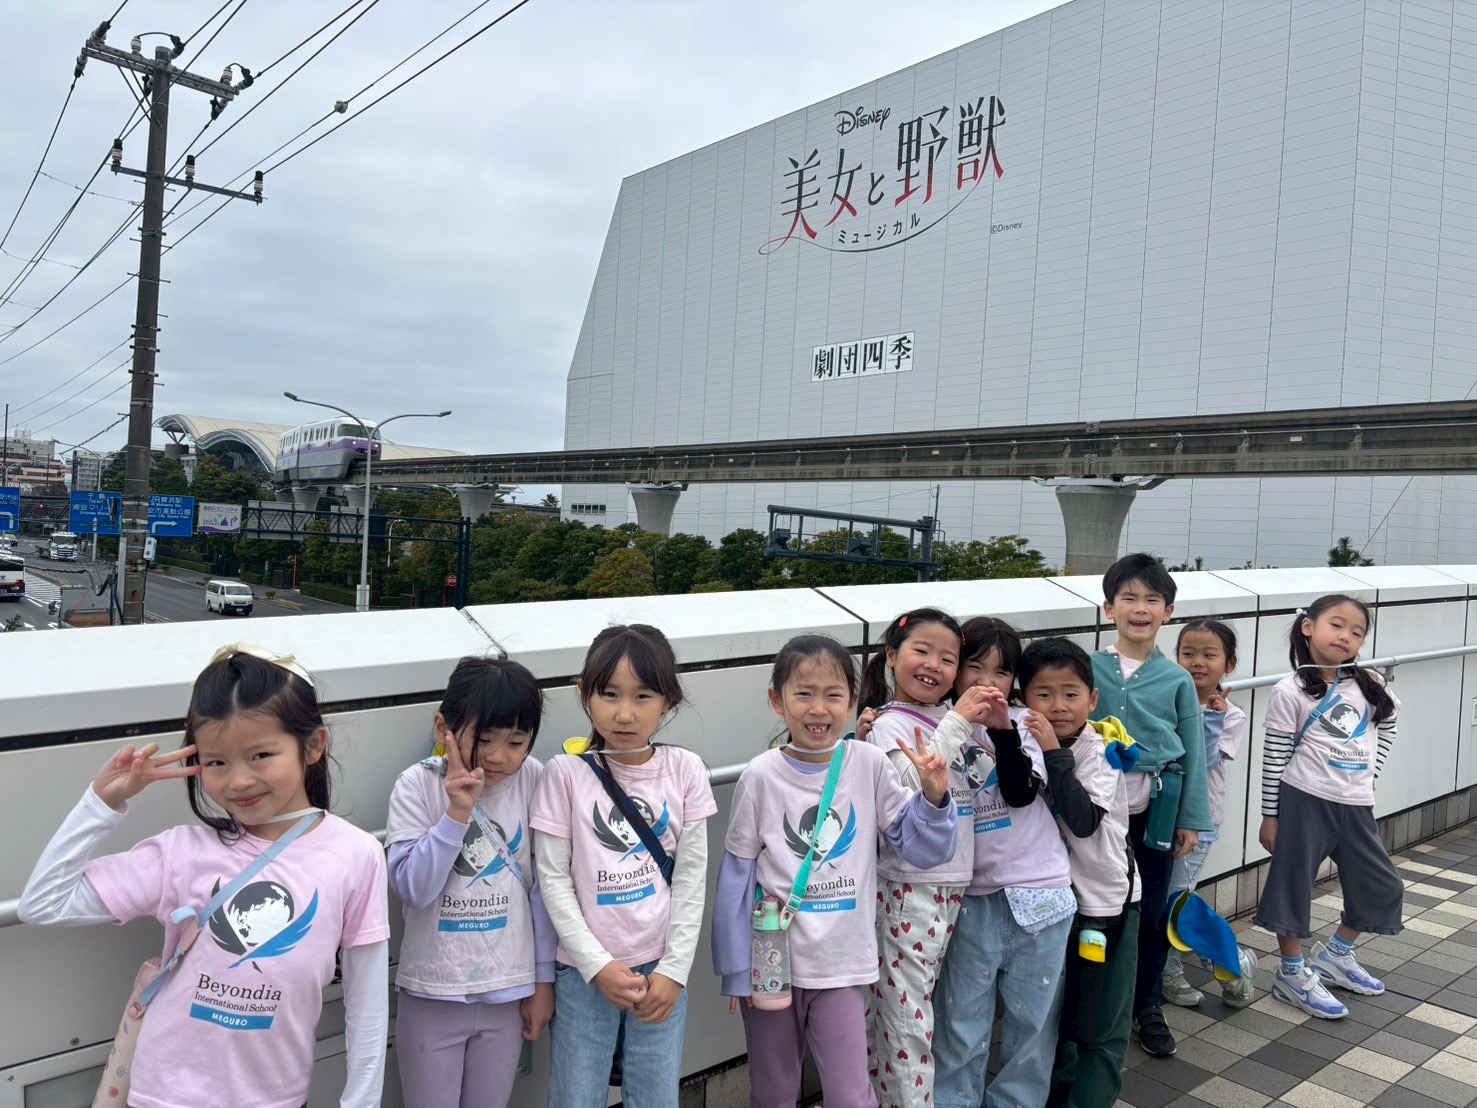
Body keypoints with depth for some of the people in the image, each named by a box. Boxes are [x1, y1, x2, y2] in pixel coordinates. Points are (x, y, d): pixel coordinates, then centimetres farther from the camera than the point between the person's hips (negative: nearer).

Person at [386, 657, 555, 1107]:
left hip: (509, 991, 2)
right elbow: (411, 889, -17)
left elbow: (542, 888, -1)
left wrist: (544, 979, 3)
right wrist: (457, 814, -26)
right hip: (433, 994, -1)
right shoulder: (418, 786, -12)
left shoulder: (533, 781, -8)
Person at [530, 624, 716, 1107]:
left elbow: (691, 875, -1)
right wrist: (598, 965, -10)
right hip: (585, 971, -1)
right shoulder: (566, 772, -9)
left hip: (662, 969, 1)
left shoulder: (685, 770, -4)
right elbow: (554, 878, -7)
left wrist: (674, 969, -5)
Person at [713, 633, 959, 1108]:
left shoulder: (869, 765, -7)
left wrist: (934, 796, -18)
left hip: (842, 963, 0)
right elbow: (737, 874, -4)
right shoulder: (761, 776, -10)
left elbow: (920, 849, -1)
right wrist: (737, 966, -3)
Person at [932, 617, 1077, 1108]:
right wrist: (956, 720, -17)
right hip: (971, 899, 0)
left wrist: (1003, 728, -24)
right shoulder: (940, 727, 0)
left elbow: (1022, 792, -13)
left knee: (1033, 1020, 15)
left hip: (1038, 895, 1)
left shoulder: (1022, 723, -1)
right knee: (961, 1024, 11)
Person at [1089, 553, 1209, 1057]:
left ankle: (1148, 1007, 31)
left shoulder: (1177, 680, -1)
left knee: (1152, 911, 12)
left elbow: (1193, 751, 2)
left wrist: (1191, 819, 2)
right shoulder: (1089, 670, -3)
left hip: (1156, 809, 1)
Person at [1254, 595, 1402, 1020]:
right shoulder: (1291, 691, -11)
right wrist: (1270, 815, -6)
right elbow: (1274, 756, -8)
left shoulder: (1369, 685, 3)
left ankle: (1335, 954, 36)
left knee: (1382, 888, 15)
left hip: (1356, 805, 6)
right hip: (1305, 802, -6)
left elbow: (1387, 726, 23)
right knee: (1293, 884, 4)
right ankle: (1293, 974, 22)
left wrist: (1370, 774, 11)